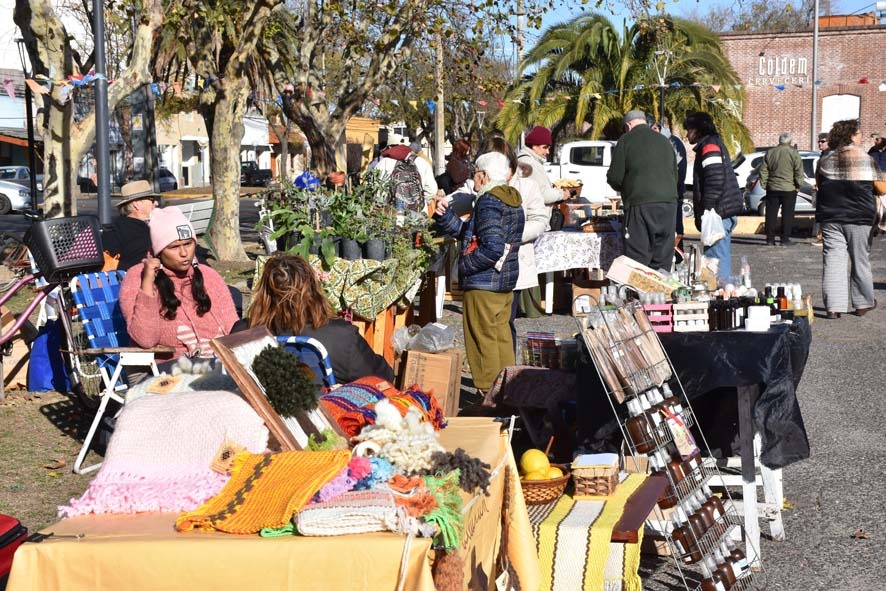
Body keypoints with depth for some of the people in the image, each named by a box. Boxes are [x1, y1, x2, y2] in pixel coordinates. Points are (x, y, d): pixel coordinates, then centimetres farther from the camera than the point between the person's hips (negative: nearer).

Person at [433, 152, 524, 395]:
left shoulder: (489, 202, -16)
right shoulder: (512, 199, 13)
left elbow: (491, 249, -26)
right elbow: (469, 232, 14)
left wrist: (464, 265, -16)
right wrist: (444, 215, 6)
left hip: (484, 284, -10)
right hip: (507, 283, 10)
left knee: (482, 338, -2)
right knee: (502, 334, 16)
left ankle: (487, 391, 2)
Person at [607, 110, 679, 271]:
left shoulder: (626, 141, 1)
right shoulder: (664, 141, 19)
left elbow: (614, 178, -2)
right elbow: (675, 175, 23)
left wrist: (624, 188, 18)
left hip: (640, 205, -5)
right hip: (669, 203, 5)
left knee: (638, 258, -3)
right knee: (663, 260, 7)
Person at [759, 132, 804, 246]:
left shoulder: (769, 153, 6)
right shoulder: (794, 153, -6)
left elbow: (763, 171, 8)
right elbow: (799, 172, -9)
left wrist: (764, 185, 13)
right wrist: (798, 185, 1)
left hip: (772, 188, 3)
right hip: (789, 189, -3)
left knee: (771, 214, 6)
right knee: (787, 215, 2)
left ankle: (770, 239, 6)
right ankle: (785, 239, 1)